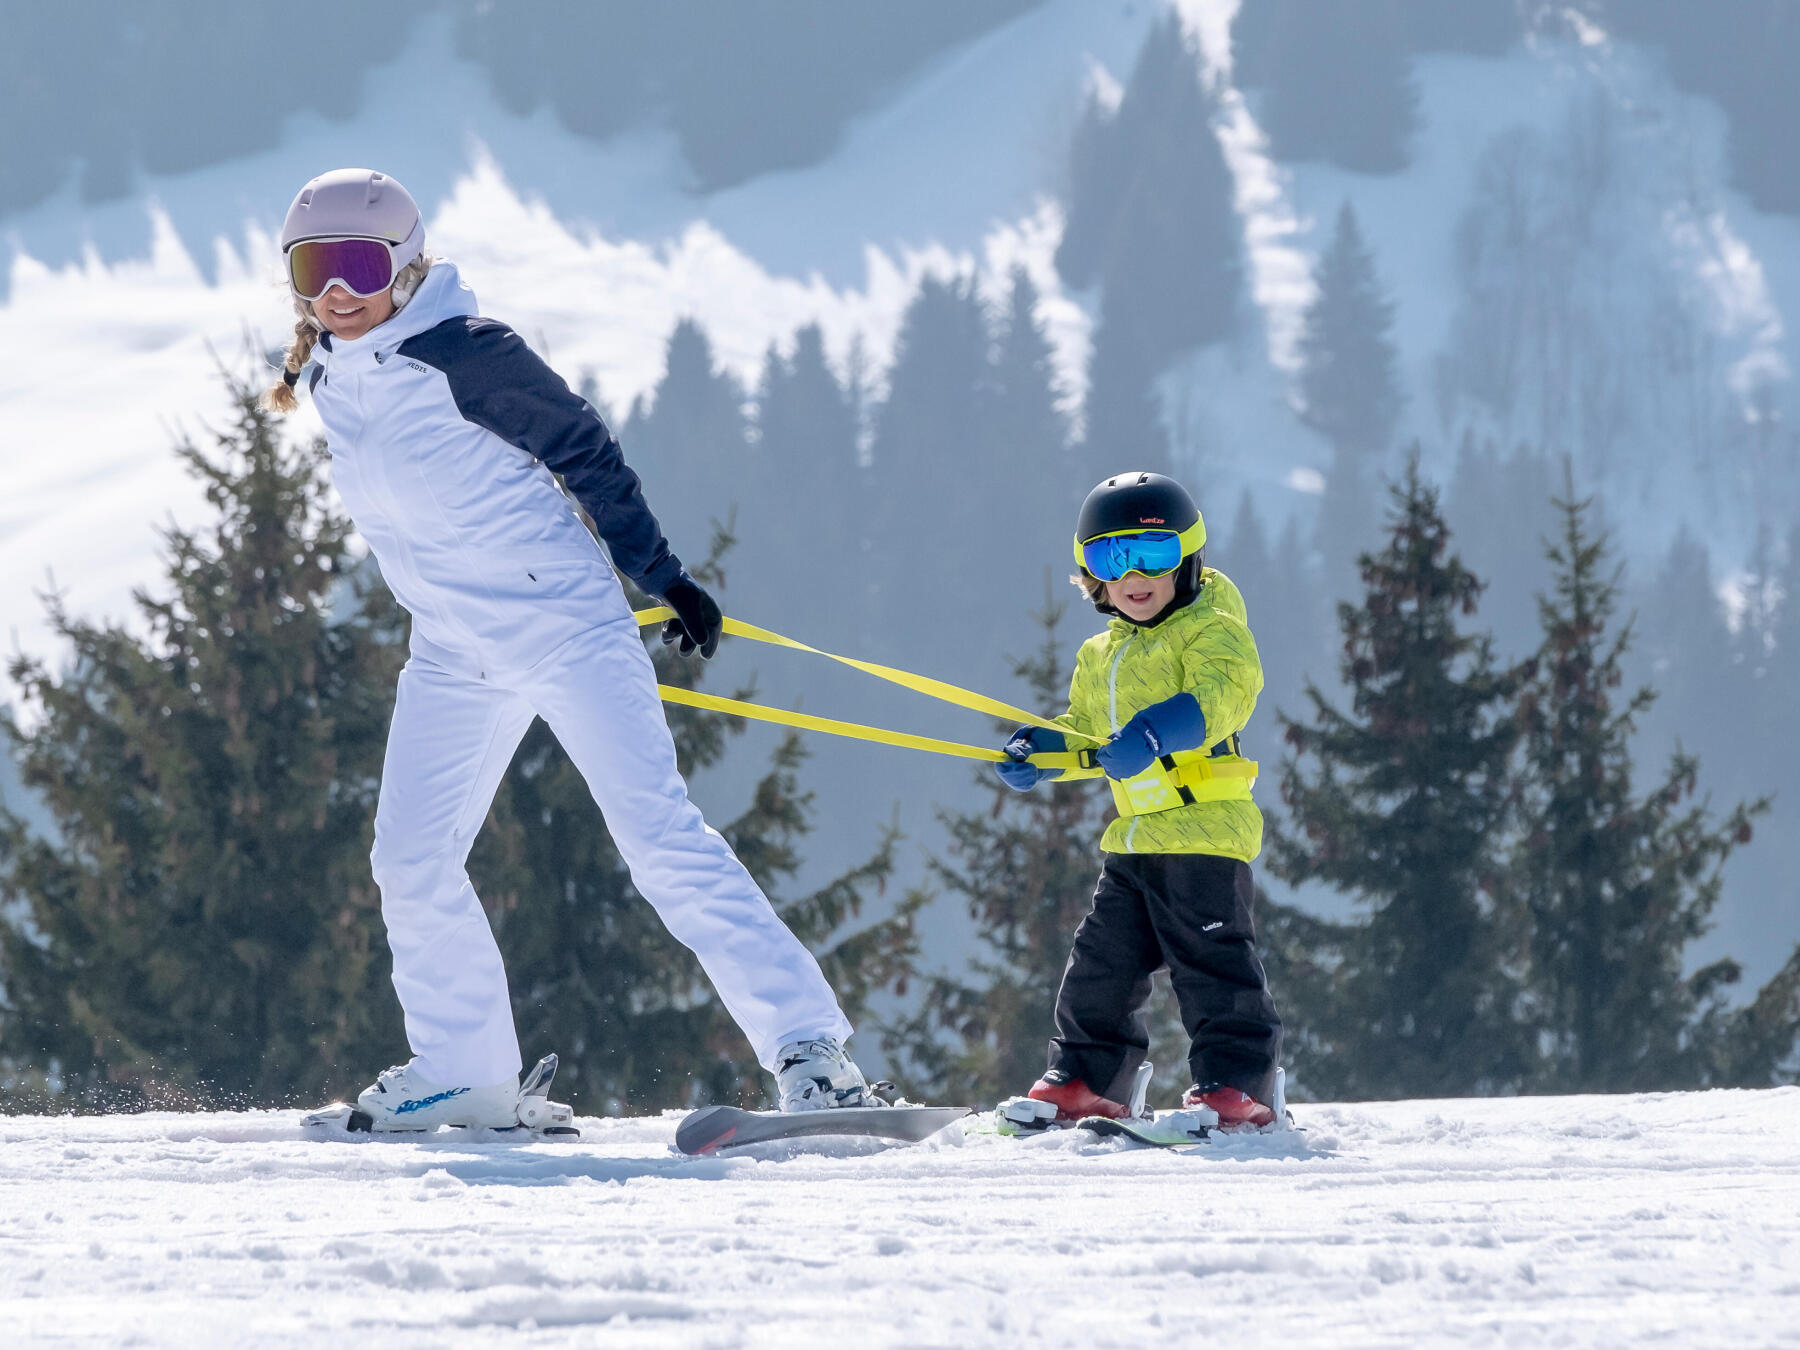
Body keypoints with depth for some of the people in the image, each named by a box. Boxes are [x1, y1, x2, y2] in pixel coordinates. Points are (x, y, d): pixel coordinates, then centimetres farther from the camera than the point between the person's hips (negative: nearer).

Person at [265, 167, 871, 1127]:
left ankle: (807, 1047, -18)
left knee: (659, 835, -15)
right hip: (452, 656, 7)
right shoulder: (330, 381, 7)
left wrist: (662, 575, -4)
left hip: (563, 625, -7)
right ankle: (463, 1073, 18)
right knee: (410, 863, 3)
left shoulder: (464, 355, -15)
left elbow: (585, 450, -7)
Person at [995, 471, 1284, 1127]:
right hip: (1133, 838, 8)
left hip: (1204, 828, -8)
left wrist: (1155, 732, -38)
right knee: (1101, 963, 11)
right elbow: (1082, 728, 29)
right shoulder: (1099, 656, 21)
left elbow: (1223, 691, -23)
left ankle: (1236, 1081, -6)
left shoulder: (1210, 630, -5)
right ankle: (1088, 1080, 21)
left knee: (1211, 959, -10)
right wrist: (1037, 748, 7)